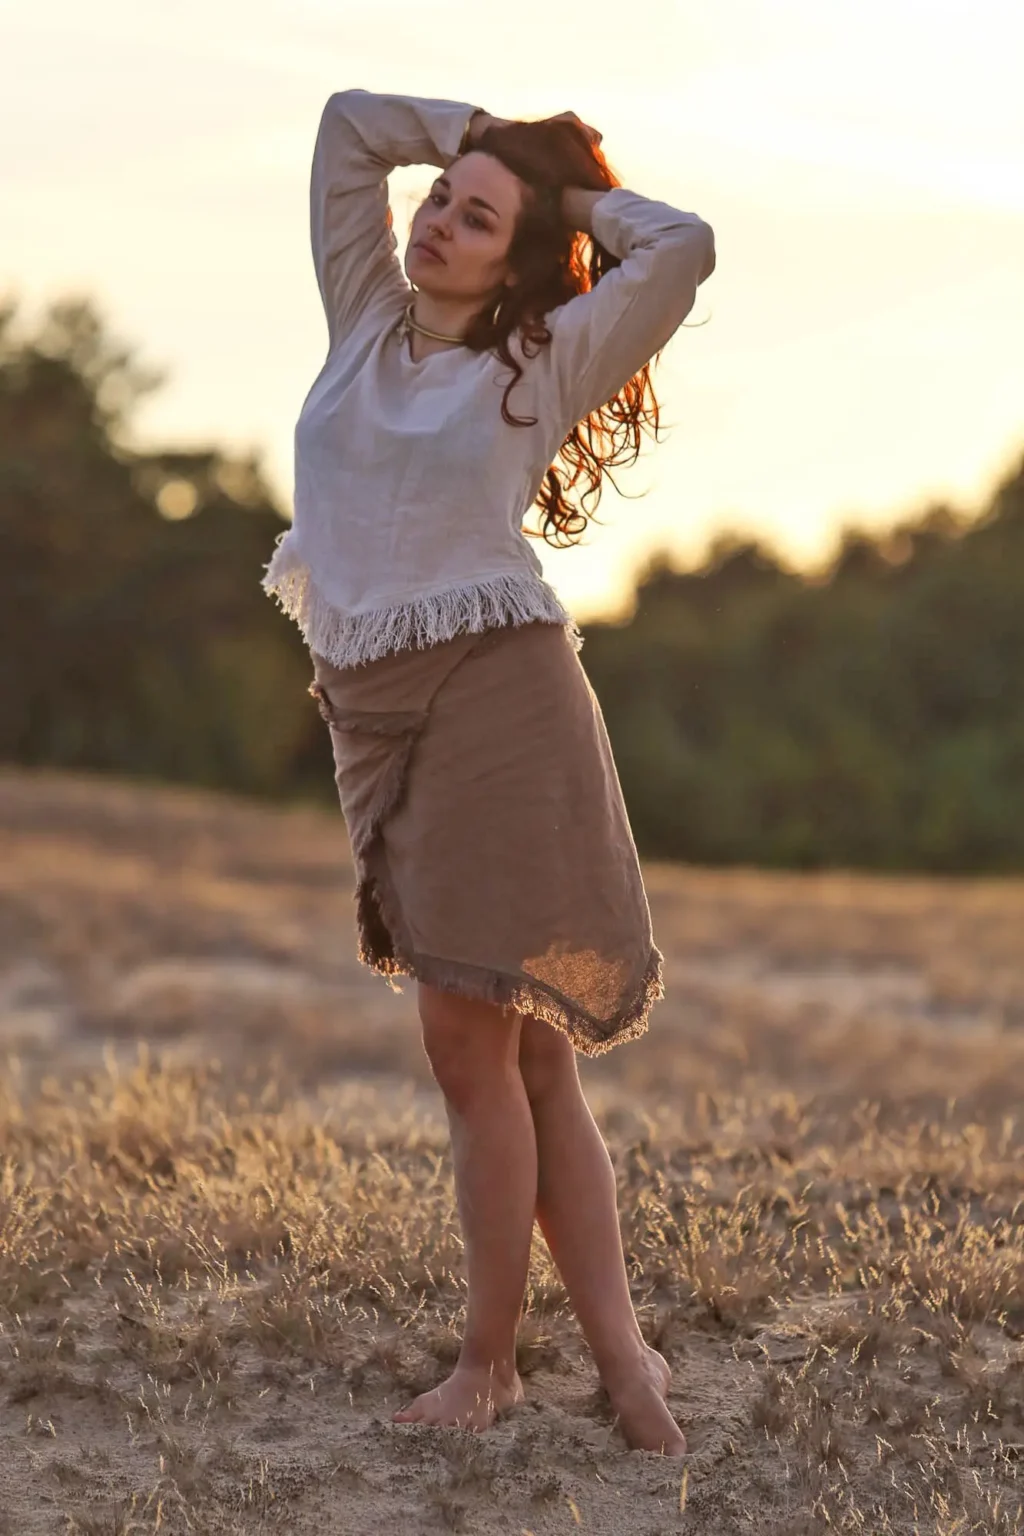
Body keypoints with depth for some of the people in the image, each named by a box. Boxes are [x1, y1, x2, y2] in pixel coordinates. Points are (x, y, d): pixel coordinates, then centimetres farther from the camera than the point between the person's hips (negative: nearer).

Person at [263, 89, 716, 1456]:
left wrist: (572, 186, 10)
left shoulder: (544, 364, 4)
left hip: (497, 692, -5)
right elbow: (350, 121, 20)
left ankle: (490, 1359, 3)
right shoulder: (366, 324, 17)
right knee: (526, 1052, 4)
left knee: (472, 1041, -7)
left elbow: (682, 245, -4)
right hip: (377, 714, 5)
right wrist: (492, 136, 20)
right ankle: (621, 1351, 8)